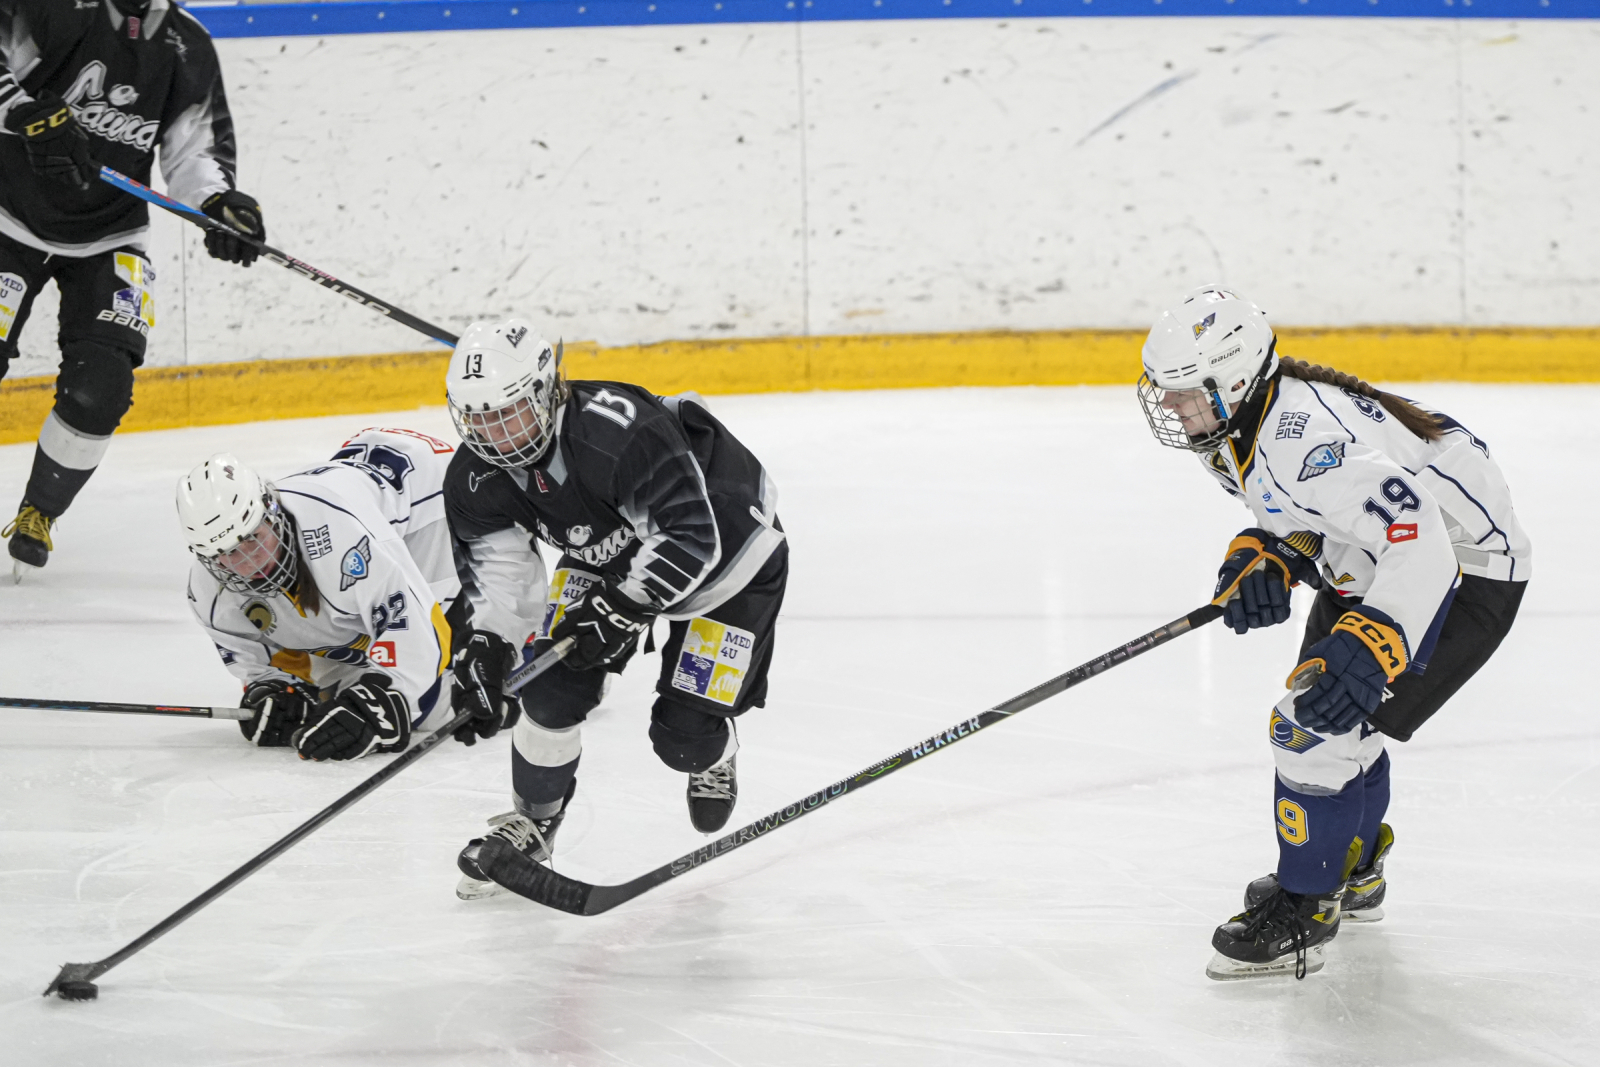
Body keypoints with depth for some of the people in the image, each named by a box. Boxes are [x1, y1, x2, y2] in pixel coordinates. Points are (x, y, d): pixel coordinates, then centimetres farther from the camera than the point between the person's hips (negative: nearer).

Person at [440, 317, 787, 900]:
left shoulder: (621, 434, -41)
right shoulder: (477, 477, -17)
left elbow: (689, 540, -37)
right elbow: (495, 561, -4)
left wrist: (618, 611, -35)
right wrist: (486, 640, -19)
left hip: (727, 549, -6)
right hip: (609, 553, 6)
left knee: (683, 735, -7)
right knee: (552, 687, -9)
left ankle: (714, 759, 31)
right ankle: (531, 821, 15)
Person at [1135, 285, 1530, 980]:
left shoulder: (1302, 439, -35)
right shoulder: (1242, 426, -2)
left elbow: (1417, 536, -41)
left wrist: (1369, 649, -49)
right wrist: (1263, 559, -7)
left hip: (1459, 568, -11)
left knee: (1320, 724, -17)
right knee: (1322, 708, 22)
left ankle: (1300, 919, -4)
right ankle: (1354, 874, 46)